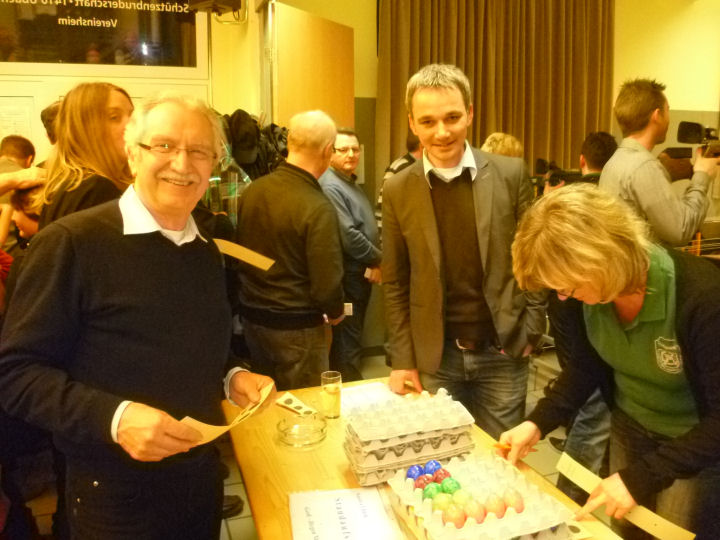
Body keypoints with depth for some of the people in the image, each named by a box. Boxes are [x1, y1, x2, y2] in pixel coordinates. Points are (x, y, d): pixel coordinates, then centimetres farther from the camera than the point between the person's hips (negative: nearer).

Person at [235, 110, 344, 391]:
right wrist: (335, 312, 1)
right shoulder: (318, 209, -23)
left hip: (251, 317, 6)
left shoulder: (252, 190, -4)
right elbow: (326, 282, -21)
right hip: (297, 327, -6)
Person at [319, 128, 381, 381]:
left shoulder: (352, 183, 15)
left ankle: (346, 381, 31)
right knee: (347, 339, -1)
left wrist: (373, 262, 4)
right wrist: (378, 259, -11)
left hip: (363, 271, 10)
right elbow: (348, 235, -23)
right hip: (348, 274, -10)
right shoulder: (330, 186, -16)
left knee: (353, 334, 18)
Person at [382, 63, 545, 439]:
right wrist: (402, 359, -1)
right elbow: (395, 283, 2)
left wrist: (531, 330, -2)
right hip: (433, 357, 1)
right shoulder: (398, 190, -3)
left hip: (503, 352, 0)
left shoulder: (510, 174, -5)